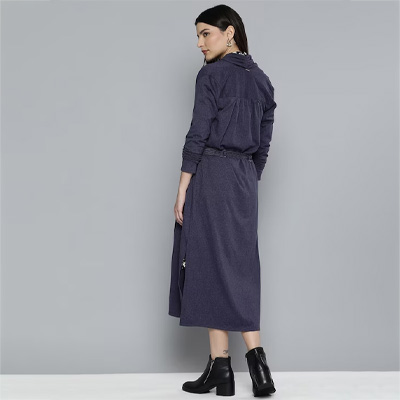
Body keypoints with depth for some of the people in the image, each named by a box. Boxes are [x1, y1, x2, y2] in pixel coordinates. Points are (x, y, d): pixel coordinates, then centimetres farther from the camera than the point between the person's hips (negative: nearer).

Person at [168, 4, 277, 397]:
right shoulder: (262, 80, 13)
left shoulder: (212, 74, -8)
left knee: (209, 265, -1)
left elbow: (197, 135, -13)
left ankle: (221, 368, 3)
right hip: (245, 180, 7)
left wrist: (182, 190, -10)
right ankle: (257, 364, 3)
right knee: (240, 268, 9)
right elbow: (263, 143, 14)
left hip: (209, 176, -7)